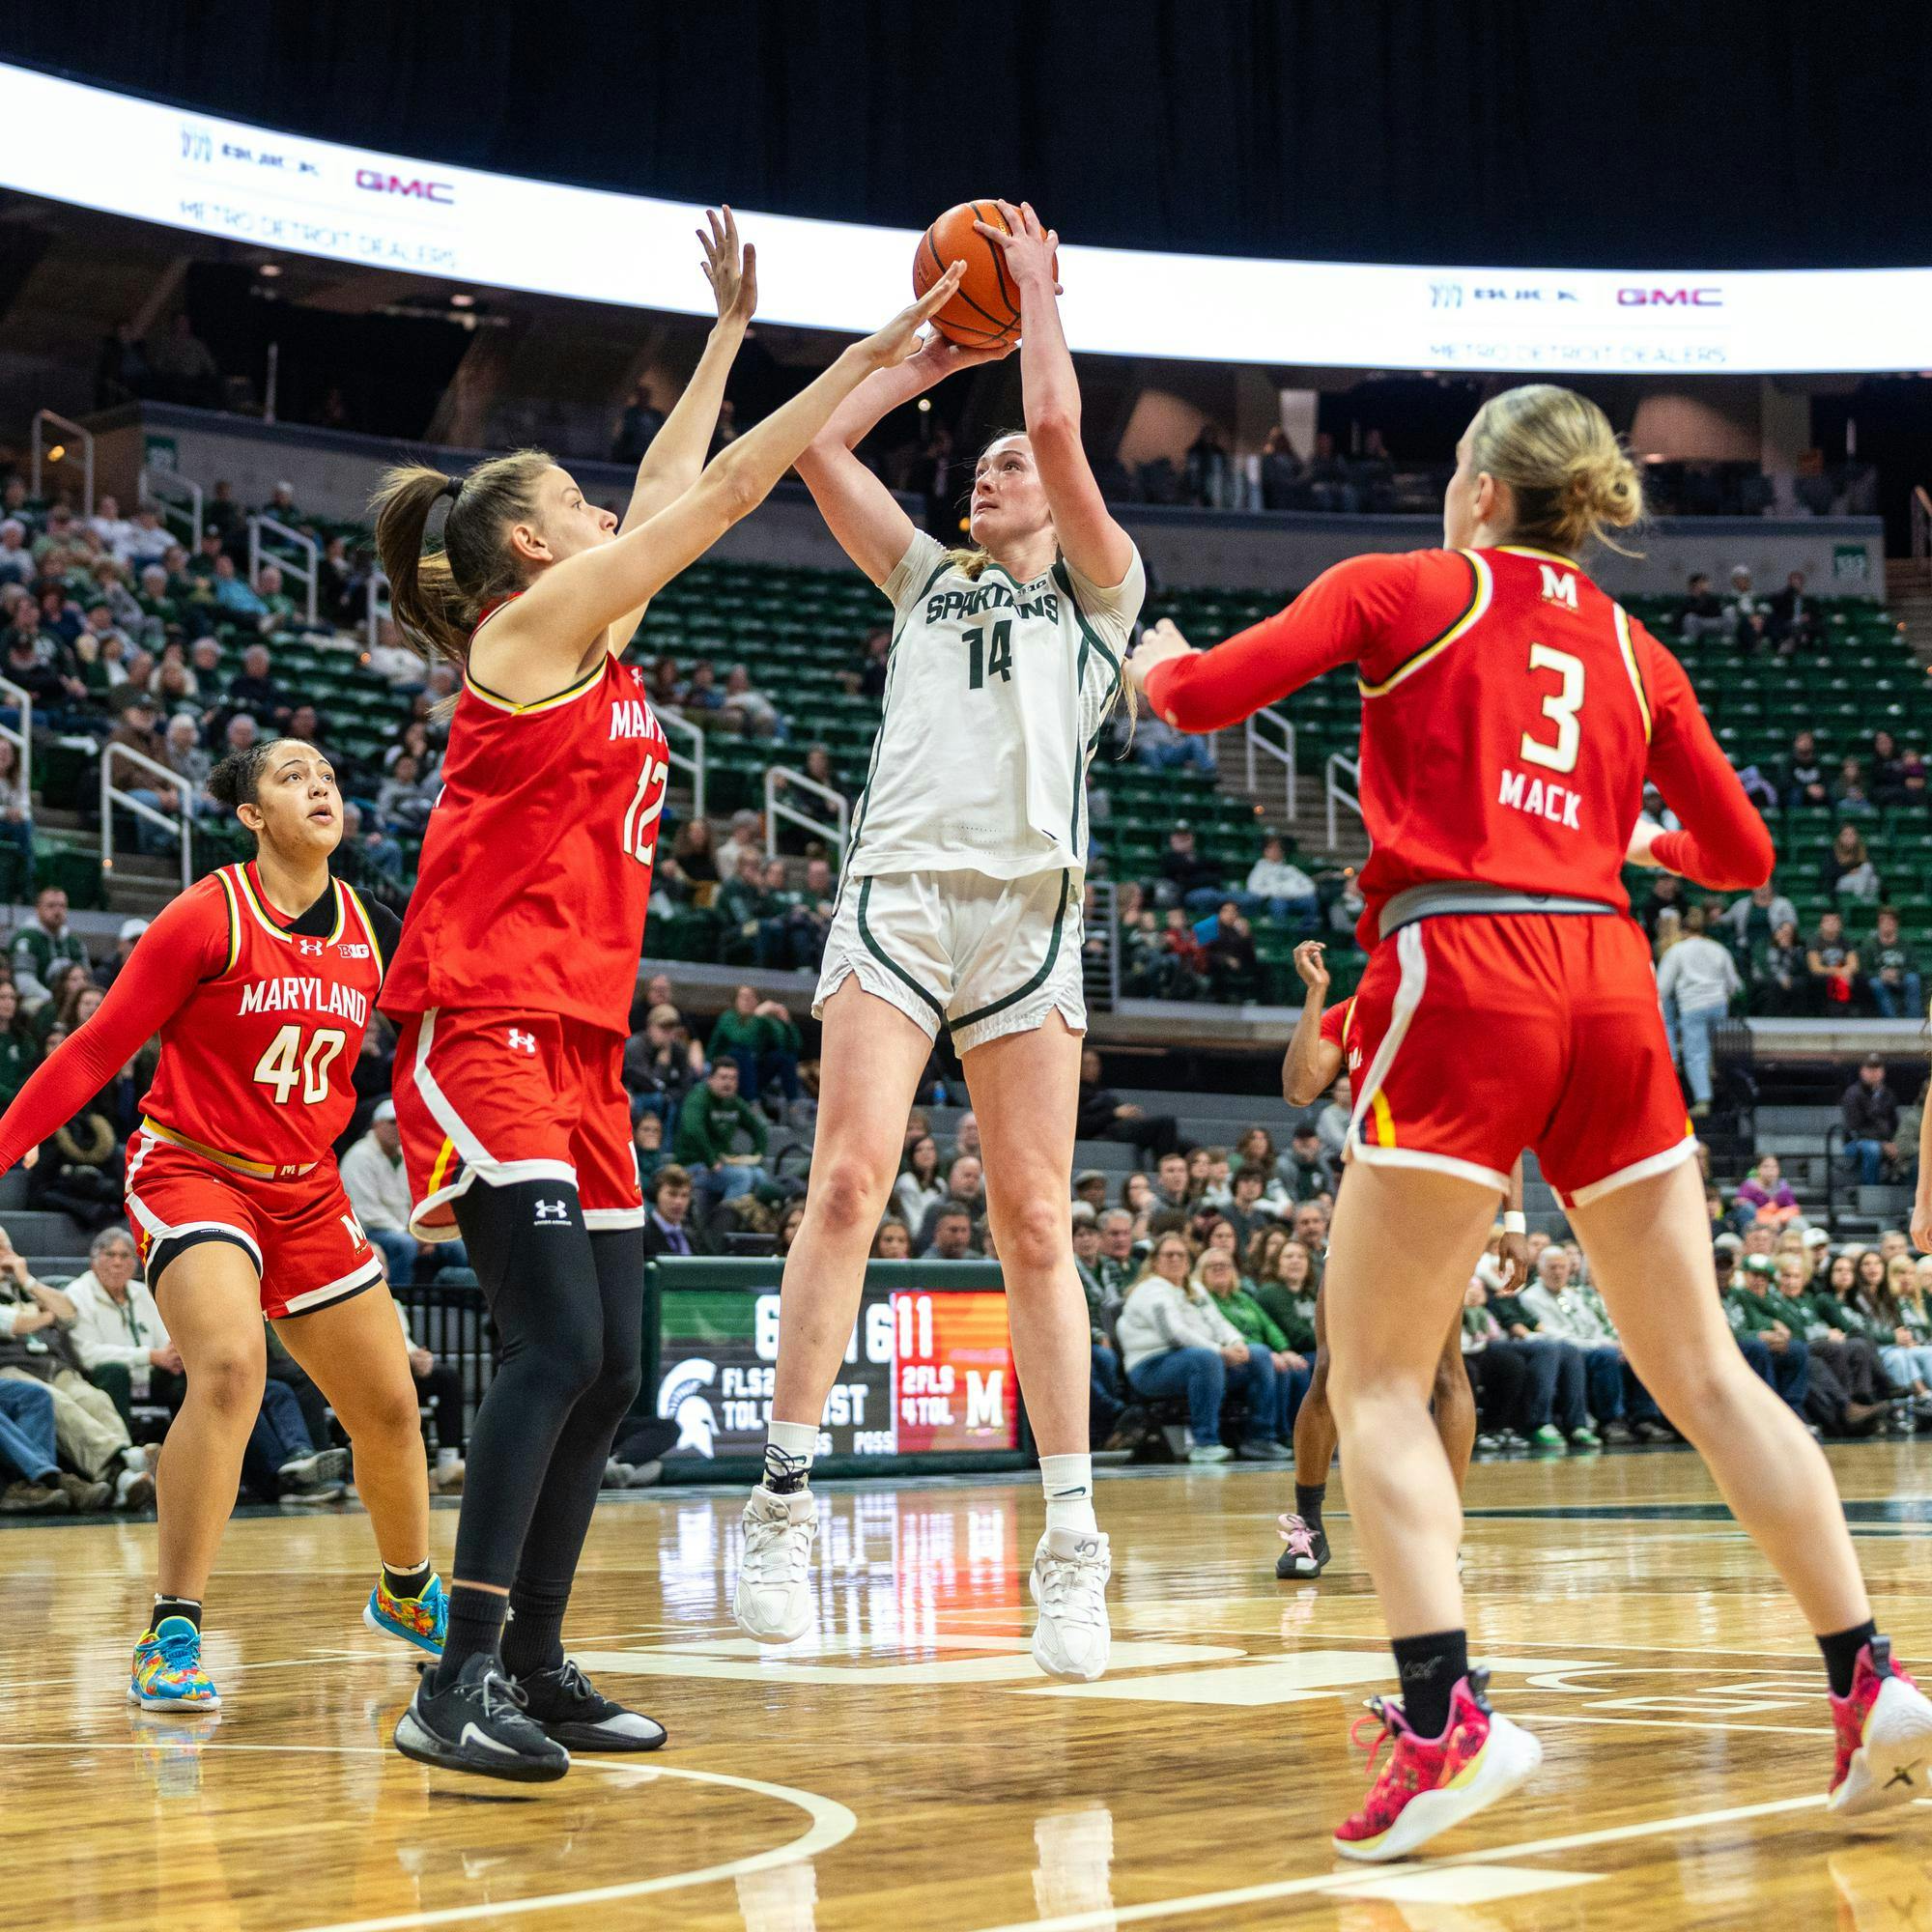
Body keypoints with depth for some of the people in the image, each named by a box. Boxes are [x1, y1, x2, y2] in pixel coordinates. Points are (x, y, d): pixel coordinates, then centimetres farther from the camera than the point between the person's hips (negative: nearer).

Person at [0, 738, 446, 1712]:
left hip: (307, 1193, 6)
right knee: (229, 1367, -30)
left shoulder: (373, 931, 2)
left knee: (388, 1406, 11)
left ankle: (408, 1592, 39)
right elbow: (98, 1048, -11)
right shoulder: (208, 918, -13)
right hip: (191, 1170, -6)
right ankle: (171, 1635, -24)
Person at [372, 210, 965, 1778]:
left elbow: (677, 490, 30)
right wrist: (874, 355, 3)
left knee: (609, 1371, 7)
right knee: (560, 1345, -19)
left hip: (582, 1043, 9)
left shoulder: (602, 647, 18)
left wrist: (731, 333, 35)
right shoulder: (534, 625, -4)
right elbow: (728, 493, -3)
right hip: (487, 1030, -9)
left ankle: (533, 1666, 14)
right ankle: (459, 1683, -19)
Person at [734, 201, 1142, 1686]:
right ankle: (788, 1498, -12)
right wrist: (924, 357, 27)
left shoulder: (1098, 587, 16)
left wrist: (1038, 293, 13)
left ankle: (1073, 1543, 0)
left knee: (1034, 1224, -4)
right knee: (850, 1182, -14)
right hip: (900, 887, 2)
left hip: (1027, 907, -2)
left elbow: (1060, 425, 2)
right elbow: (816, 447, 21)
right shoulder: (930, 578, 26)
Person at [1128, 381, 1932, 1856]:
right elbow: (1742, 855, 21)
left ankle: (1446, 1715, -14)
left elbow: (1204, 695, 0)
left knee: (1378, 1377, 2)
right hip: (1608, 985, 4)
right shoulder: (1632, 651, 18)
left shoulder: (1402, 590, 6)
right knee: (1701, 1369, 11)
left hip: (1460, 973, -4)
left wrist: (1157, 660, 23)